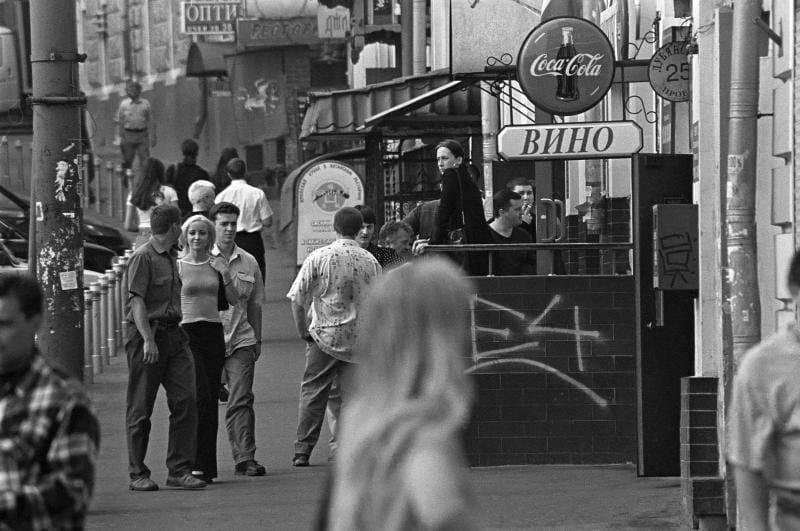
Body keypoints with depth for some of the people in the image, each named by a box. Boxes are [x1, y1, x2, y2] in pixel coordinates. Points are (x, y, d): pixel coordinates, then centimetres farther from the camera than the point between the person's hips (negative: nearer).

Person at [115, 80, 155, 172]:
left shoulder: (145, 104, 3)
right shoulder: (124, 104, 2)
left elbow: (150, 121, 8)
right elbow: (120, 122, 7)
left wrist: (152, 137, 5)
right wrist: (119, 138, 5)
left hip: (142, 135, 0)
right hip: (129, 135, 0)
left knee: (144, 160, -4)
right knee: (127, 160, 7)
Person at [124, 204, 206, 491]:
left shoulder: (171, 257, 18)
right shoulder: (142, 257, -9)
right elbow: (137, 301, -16)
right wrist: (148, 340, -23)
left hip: (174, 335, 8)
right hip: (146, 335, -8)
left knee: (186, 400, -3)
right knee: (140, 409, -1)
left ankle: (180, 470, 1)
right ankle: (138, 474, 5)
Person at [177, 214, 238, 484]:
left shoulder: (217, 264, 10)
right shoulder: (177, 266, -1)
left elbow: (234, 300, 8)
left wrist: (226, 275, -6)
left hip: (213, 333, 4)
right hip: (187, 332, -4)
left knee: (211, 399, 3)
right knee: (201, 396, -16)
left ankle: (206, 466, 8)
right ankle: (198, 463, -11)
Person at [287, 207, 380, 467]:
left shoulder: (319, 257, -6)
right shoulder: (371, 262, 1)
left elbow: (297, 299, -7)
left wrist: (303, 331, 4)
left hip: (325, 335, -1)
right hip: (359, 338, 2)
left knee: (313, 392, 5)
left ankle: (302, 451, 3)